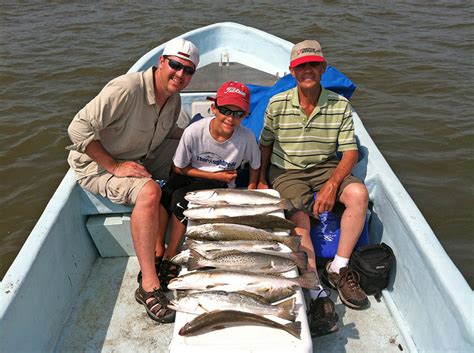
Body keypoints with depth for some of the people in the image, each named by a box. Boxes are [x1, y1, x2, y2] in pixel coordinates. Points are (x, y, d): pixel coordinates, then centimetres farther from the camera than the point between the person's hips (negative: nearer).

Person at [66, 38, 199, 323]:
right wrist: (114, 166, -26)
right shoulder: (126, 89, -25)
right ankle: (149, 287, -29)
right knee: (149, 191, -33)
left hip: (138, 162, 8)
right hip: (96, 165, -8)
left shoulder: (174, 101, 2)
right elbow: (79, 128, -26)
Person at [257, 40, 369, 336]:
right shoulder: (277, 104, -4)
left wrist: (332, 184, -21)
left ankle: (338, 270, -13)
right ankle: (318, 296, -26)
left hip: (327, 168, 2)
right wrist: (262, 181, 0)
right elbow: (265, 144, 8)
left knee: (359, 192, -27)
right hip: (287, 171, -1)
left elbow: (350, 153, -5)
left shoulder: (340, 105, -3)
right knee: (298, 218, -28)